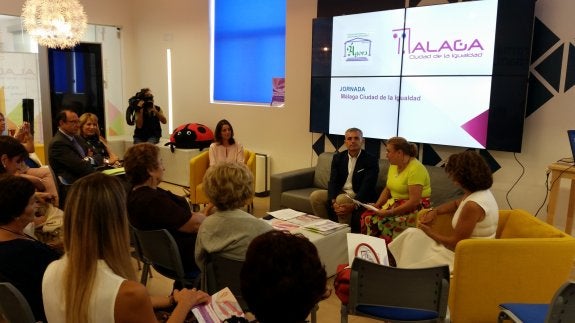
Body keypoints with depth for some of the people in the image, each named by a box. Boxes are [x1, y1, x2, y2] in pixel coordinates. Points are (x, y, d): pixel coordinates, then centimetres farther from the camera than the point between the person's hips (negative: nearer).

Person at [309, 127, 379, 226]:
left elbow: (367, 186, -18)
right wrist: (333, 201, -24)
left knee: (342, 199, -35)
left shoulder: (370, 160, -9)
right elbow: (333, 181, -4)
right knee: (315, 196, -17)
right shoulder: (338, 157, 5)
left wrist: (354, 205, -33)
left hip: (359, 196, -5)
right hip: (340, 192, 5)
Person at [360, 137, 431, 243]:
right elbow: (387, 189, 15)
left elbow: (414, 201, -22)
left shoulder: (415, 168, -18)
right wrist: (377, 205, -1)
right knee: (367, 217, -15)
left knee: (384, 222, -29)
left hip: (414, 209, -7)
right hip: (395, 203, 8)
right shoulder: (393, 165, 8)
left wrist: (390, 212, -24)